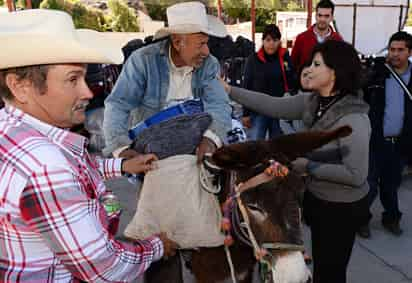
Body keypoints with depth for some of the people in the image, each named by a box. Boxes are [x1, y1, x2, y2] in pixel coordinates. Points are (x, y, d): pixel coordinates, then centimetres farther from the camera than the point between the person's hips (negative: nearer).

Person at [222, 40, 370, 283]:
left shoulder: (353, 119, -27)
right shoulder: (312, 102, -5)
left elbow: (356, 175, -28)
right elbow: (273, 106, -6)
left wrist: (309, 167, -23)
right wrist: (228, 90, -10)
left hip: (342, 208, -7)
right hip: (317, 198, 7)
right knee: (321, 263, 27)